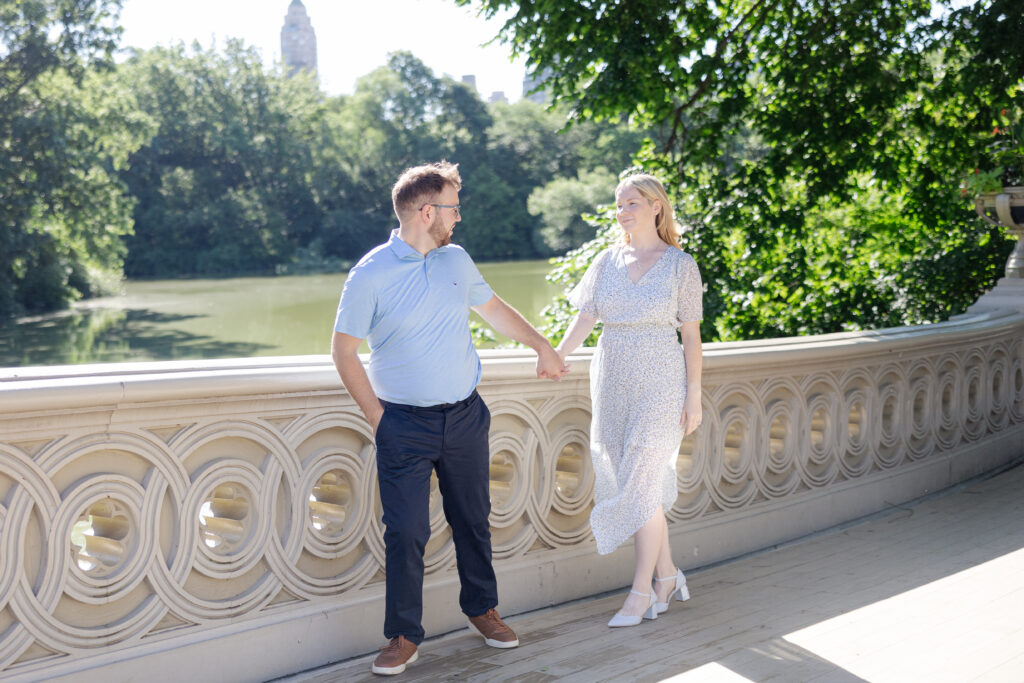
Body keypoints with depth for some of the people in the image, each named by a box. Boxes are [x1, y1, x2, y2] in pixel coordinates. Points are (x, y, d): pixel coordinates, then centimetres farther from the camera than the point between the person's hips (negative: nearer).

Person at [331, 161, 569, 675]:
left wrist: (542, 346, 25)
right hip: (404, 423, -4)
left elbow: (493, 306, 22)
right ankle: (404, 637, 10)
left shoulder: (456, 259, 5)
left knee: (473, 520, 14)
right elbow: (343, 349, -6)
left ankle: (482, 609, 33)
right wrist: (377, 415, -8)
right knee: (405, 532, -4)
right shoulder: (371, 274, -10)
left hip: (466, 415, 5)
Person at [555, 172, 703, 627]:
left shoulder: (681, 265, -1)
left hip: (659, 384, -4)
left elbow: (691, 335, -1)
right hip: (613, 382, 4)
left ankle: (641, 592, 3)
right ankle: (667, 576, 25)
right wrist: (555, 356, -16)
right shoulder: (607, 261, 9)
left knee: (642, 484, -7)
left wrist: (694, 396, -4)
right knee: (637, 483, 9)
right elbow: (584, 318, 1)